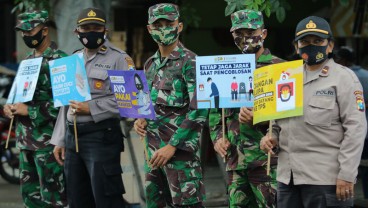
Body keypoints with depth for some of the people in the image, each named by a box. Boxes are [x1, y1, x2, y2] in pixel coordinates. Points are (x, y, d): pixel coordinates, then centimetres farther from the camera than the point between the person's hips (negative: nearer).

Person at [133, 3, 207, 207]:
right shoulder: (150, 64, 15)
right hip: (153, 148, 7)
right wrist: (141, 120, 4)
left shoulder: (189, 62, -8)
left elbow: (199, 111, -15)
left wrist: (172, 146, -17)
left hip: (180, 147, -7)